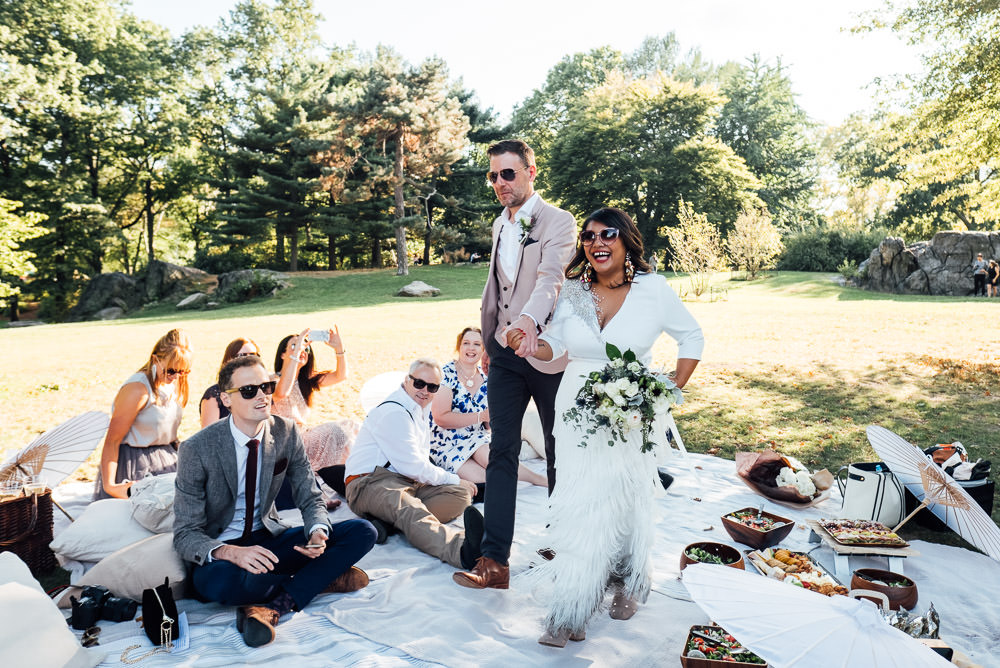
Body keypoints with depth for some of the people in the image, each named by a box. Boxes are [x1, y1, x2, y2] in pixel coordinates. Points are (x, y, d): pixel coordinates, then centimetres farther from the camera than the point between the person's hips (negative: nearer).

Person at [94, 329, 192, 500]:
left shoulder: (176, 383, 3)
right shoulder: (137, 389, -20)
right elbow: (112, 441, -20)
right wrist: (109, 485, -27)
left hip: (166, 460, 7)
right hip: (135, 466, -6)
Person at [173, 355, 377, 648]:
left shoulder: (287, 433, -6)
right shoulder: (197, 449, -17)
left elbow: (310, 498, 2)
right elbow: (186, 535, -15)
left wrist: (318, 532, -22)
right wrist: (231, 552, -37)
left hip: (268, 539, 4)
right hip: (222, 550, -3)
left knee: (363, 532, -15)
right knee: (216, 581, -41)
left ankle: (272, 605, -24)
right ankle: (323, 576, -16)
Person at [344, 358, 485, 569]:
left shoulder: (421, 408, 19)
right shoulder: (393, 413, -12)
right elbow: (412, 466, -14)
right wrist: (453, 479, -5)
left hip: (408, 482, 9)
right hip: (371, 482, -9)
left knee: (461, 495, -11)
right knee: (410, 510, -40)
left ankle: (387, 522, -31)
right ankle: (461, 549, -71)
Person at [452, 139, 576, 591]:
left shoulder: (558, 222, -10)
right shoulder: (499, 225, 13)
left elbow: (551, 276, -29)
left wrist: (530, 319, -47)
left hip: (546, 352, -5)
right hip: (505, 354, 5)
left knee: (559, 451, 10)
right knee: (502, 452, 1)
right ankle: (494, 560, 3)